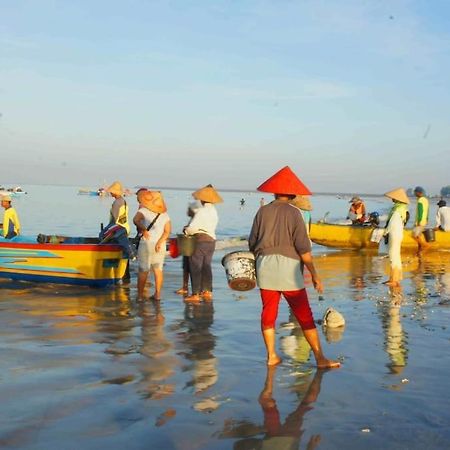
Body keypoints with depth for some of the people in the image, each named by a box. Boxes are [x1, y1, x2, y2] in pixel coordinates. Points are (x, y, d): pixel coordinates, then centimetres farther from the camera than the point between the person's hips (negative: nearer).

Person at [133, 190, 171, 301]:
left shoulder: (143, 210, -3)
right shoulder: (164, 213, 12)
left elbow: (135, 220, -25)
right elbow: (167, 231, 2)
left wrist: (143, 229, -14)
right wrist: (160, 242, -7)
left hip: (147, 243, -4)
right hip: (160, 244, 4)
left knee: (143, 270, 2)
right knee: (158, 269, 10)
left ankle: (140, 295, 3)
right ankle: (157, 294, 10)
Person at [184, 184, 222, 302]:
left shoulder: (201, 211, -15)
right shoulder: (214, 211, 12)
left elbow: (192, 227, -20)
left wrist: (186, 231, 1)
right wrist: (190, 229, 8)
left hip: (200, 240, -8)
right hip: (211, 240, 8)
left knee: (195, 267, -2)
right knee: (206, 266, 16)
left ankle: (195, 294, -1)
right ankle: (207, 291, 20)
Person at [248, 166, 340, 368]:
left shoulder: (262, 211, 4)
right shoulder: (293, 213, -6)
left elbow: (252, 244, 8)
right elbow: (303, 247, -9)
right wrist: (314, 274, -5)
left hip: (265, 265, 3)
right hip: (288, 267, -3)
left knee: (268, 312, 12)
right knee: (304, 315, 1)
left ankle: (271, 356, 16)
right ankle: (320, 358, 3)